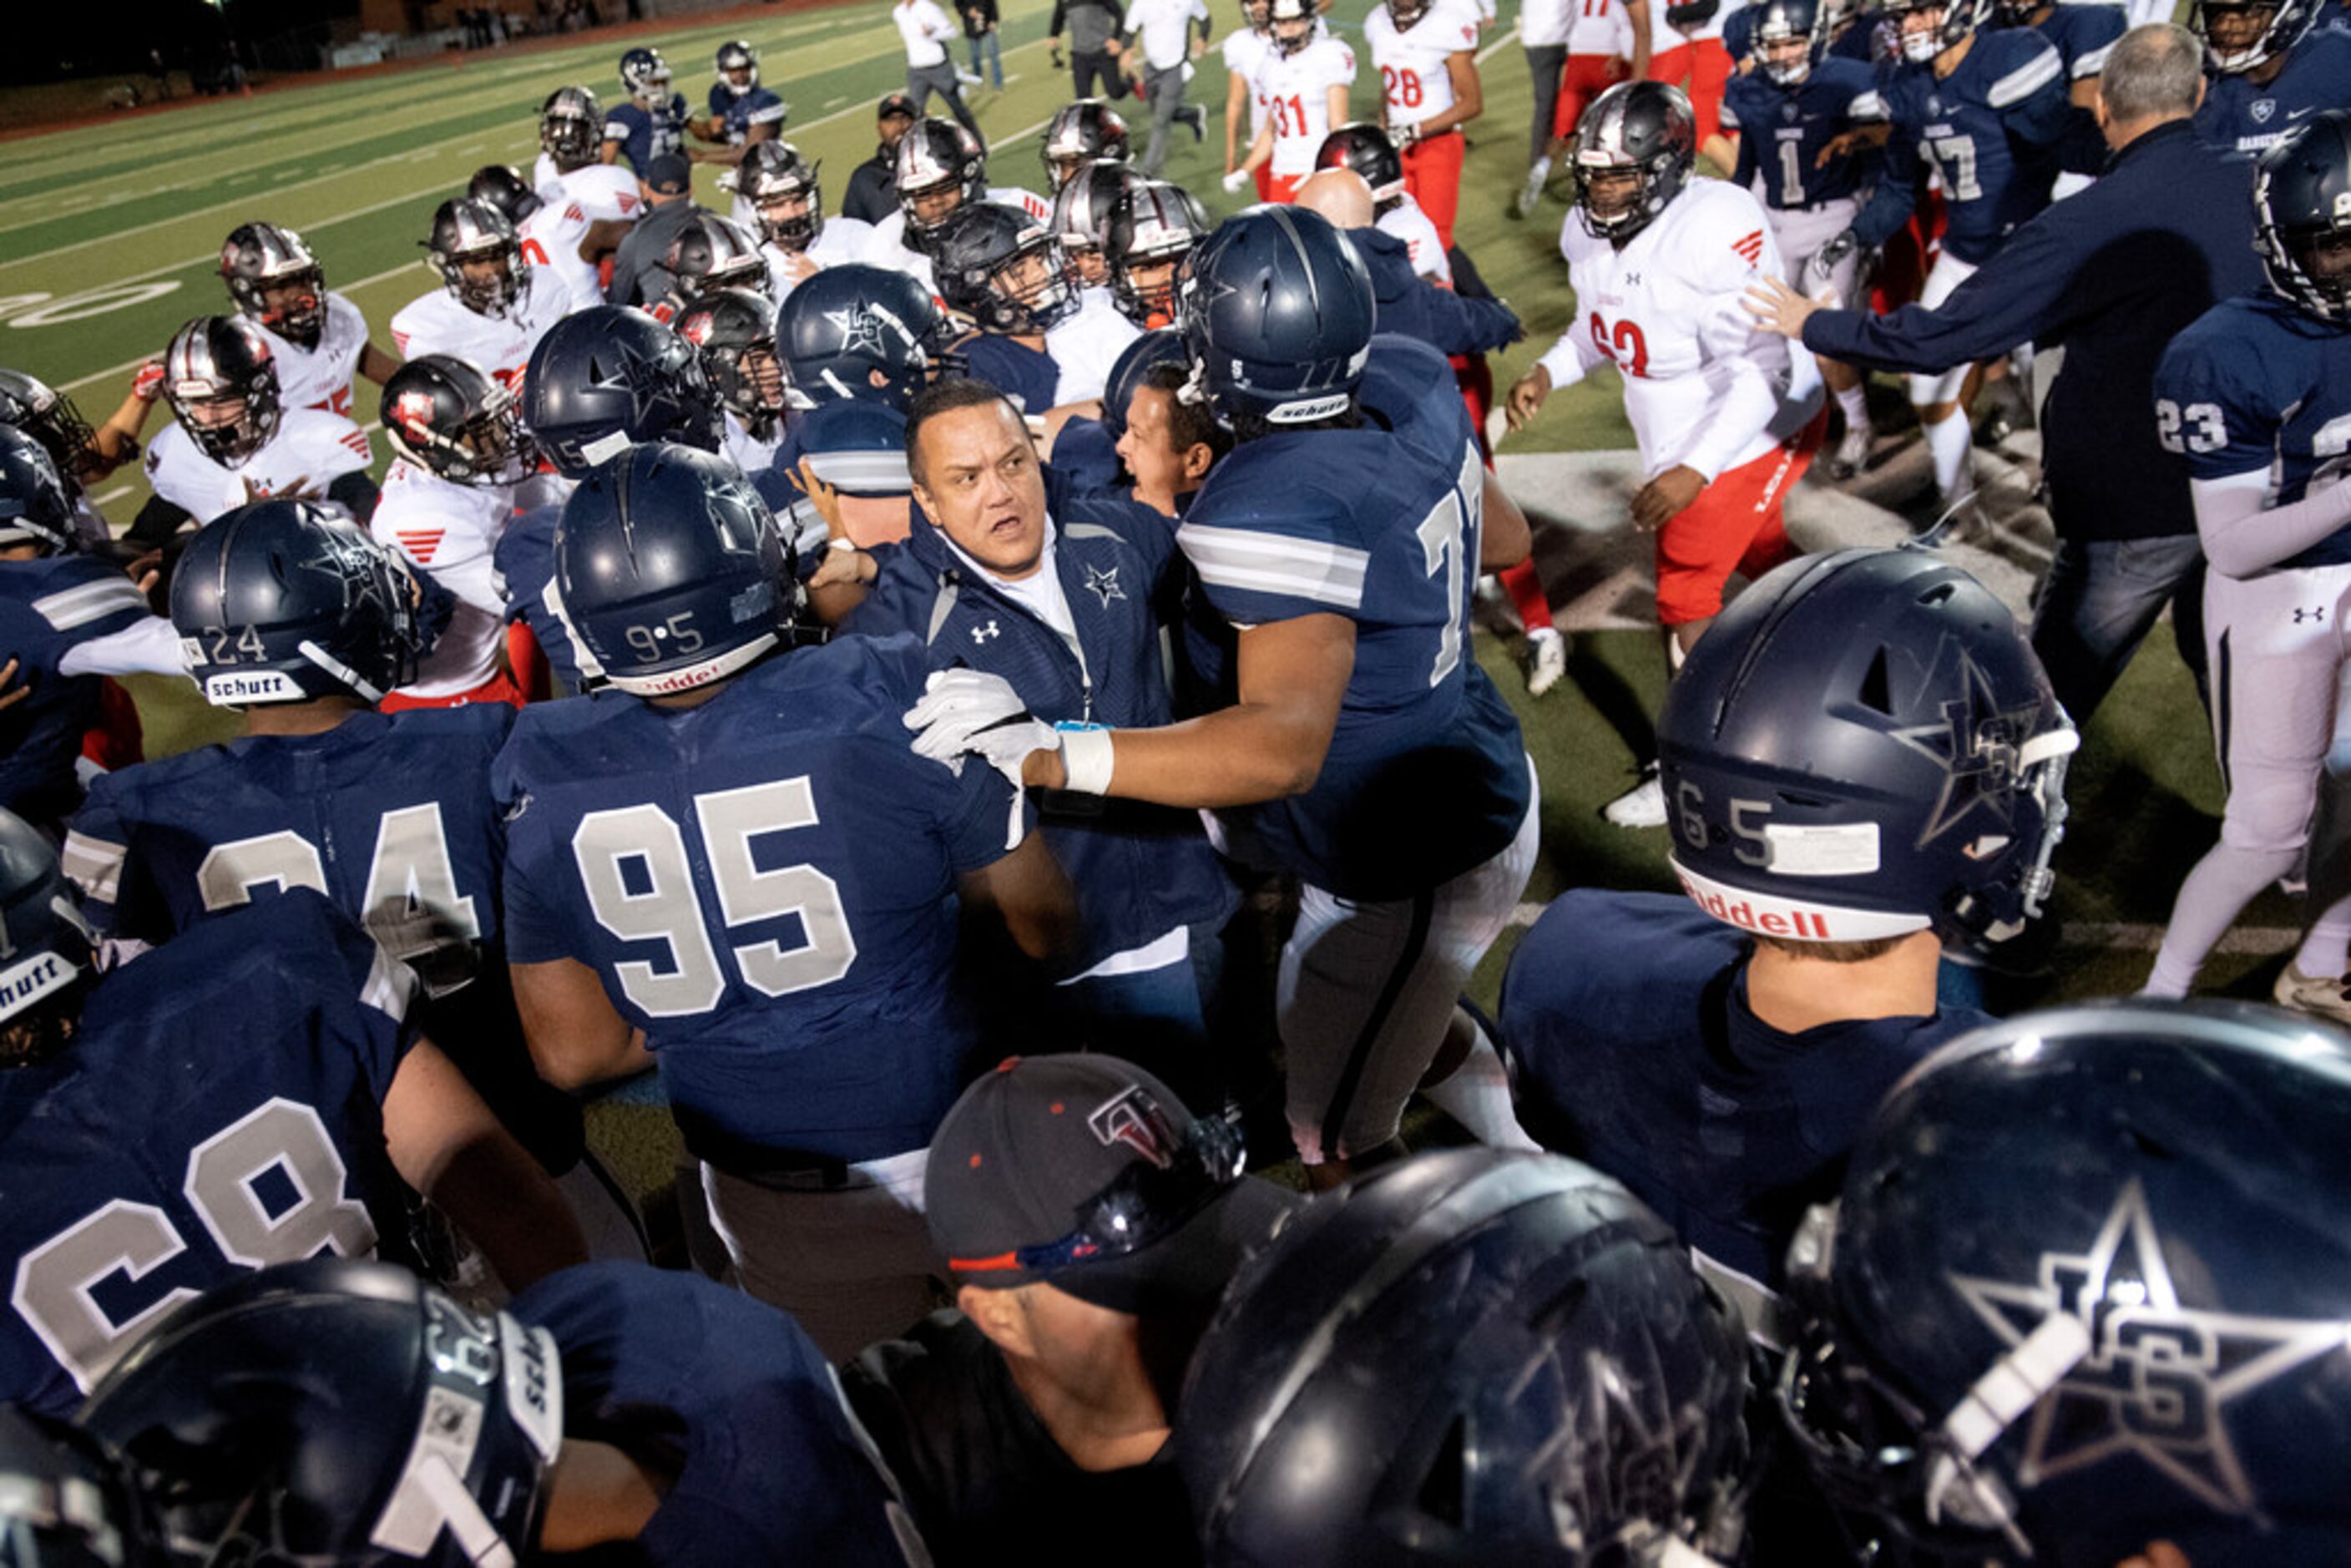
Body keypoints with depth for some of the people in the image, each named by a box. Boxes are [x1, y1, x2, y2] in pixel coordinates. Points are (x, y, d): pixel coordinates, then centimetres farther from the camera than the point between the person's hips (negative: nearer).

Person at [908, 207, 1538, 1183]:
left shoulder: (1276, 513, -35)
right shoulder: (1411, 385, -10)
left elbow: (1285, 746, -48)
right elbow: (1503, 539, 5)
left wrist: (1046, 754, -50)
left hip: (1413, 871, -8)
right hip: (1478, 781, 9)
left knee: (1335, 1146, 13)